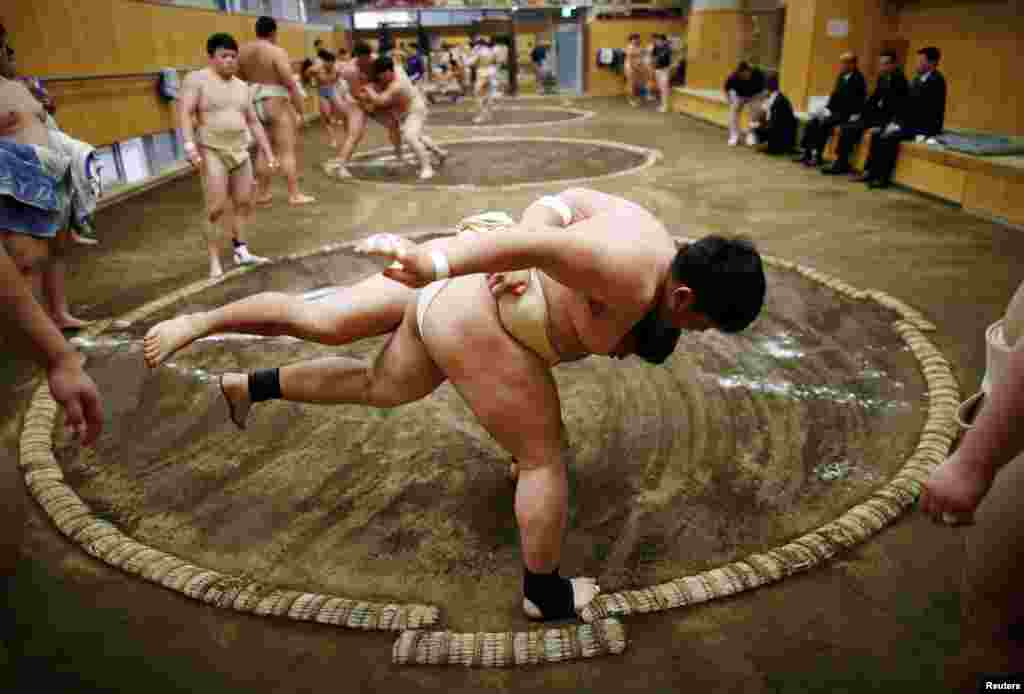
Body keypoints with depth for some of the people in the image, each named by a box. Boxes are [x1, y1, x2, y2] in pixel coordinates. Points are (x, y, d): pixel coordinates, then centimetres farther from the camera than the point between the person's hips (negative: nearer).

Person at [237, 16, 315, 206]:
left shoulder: (242, 51, 7)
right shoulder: (277, 52, -13)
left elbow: (240, 80, 13)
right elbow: (291, 84, -17)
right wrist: (301, 110, -12)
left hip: (254, 103, 7)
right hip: (276, 104, -7)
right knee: (287, 150, -2)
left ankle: (262, 193, 16)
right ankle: (294, 194, -1)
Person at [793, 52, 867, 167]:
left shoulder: (858, 79, -14)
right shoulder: (842, 76, 11)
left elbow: (850, 102, -20)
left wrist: (830, 111, -20)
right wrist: (827, 108, -1)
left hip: (847, 114, -8)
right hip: (834, 111, 8)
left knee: (823, 123, -27)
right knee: (812, 121, -9)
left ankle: (817, 156, -21)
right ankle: (805, 152, -12)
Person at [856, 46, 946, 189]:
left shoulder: (936, 81, -15)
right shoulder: (918, 79, 14)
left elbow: (923, 110, -21)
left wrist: (901, 124, -20)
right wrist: (896, 121, -1)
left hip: (925, 126, -9)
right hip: (910, 123, 9)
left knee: (888, 137, -26)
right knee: (877, 134, -4)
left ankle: (883, 177, -19)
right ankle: (870, 171, -6)